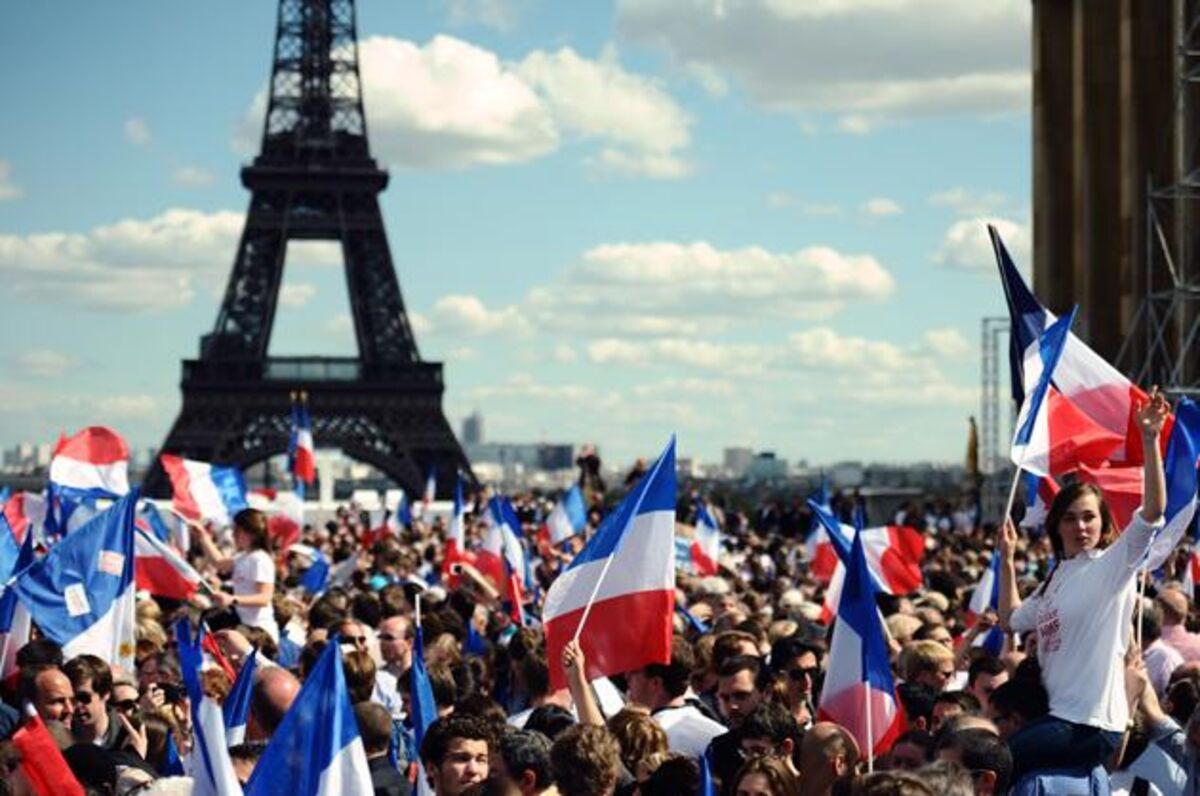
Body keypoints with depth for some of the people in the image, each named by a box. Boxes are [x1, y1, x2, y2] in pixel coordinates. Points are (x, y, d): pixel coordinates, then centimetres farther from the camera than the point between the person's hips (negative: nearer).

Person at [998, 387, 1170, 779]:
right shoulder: (1056, 578, 18)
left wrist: (1150, 440, -28)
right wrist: (1007, 561, 25)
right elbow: (1011, 620, 31)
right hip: (1058, 715, 9)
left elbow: (1153, 511, -21)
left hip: (1092, 726, -9)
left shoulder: (1112, 565, -6)